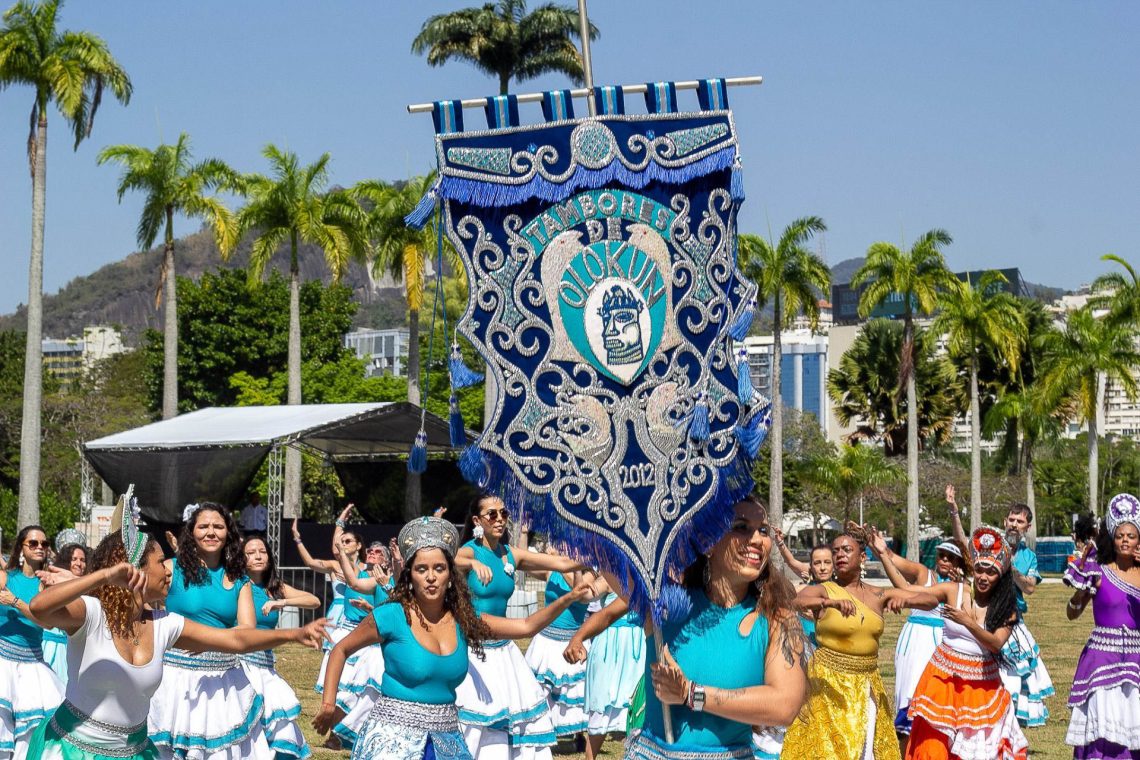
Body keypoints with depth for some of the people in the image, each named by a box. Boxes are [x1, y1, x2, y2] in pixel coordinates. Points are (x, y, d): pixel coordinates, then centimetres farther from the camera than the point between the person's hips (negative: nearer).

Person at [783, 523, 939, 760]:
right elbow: (796, 601, -28)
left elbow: (932, 601, 1)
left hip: (867, 685, 4)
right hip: (830, 682, -4)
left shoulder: (879, 595, 5)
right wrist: (831, 602, -46)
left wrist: (905, 600, -20)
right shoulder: (823, 590, -6)